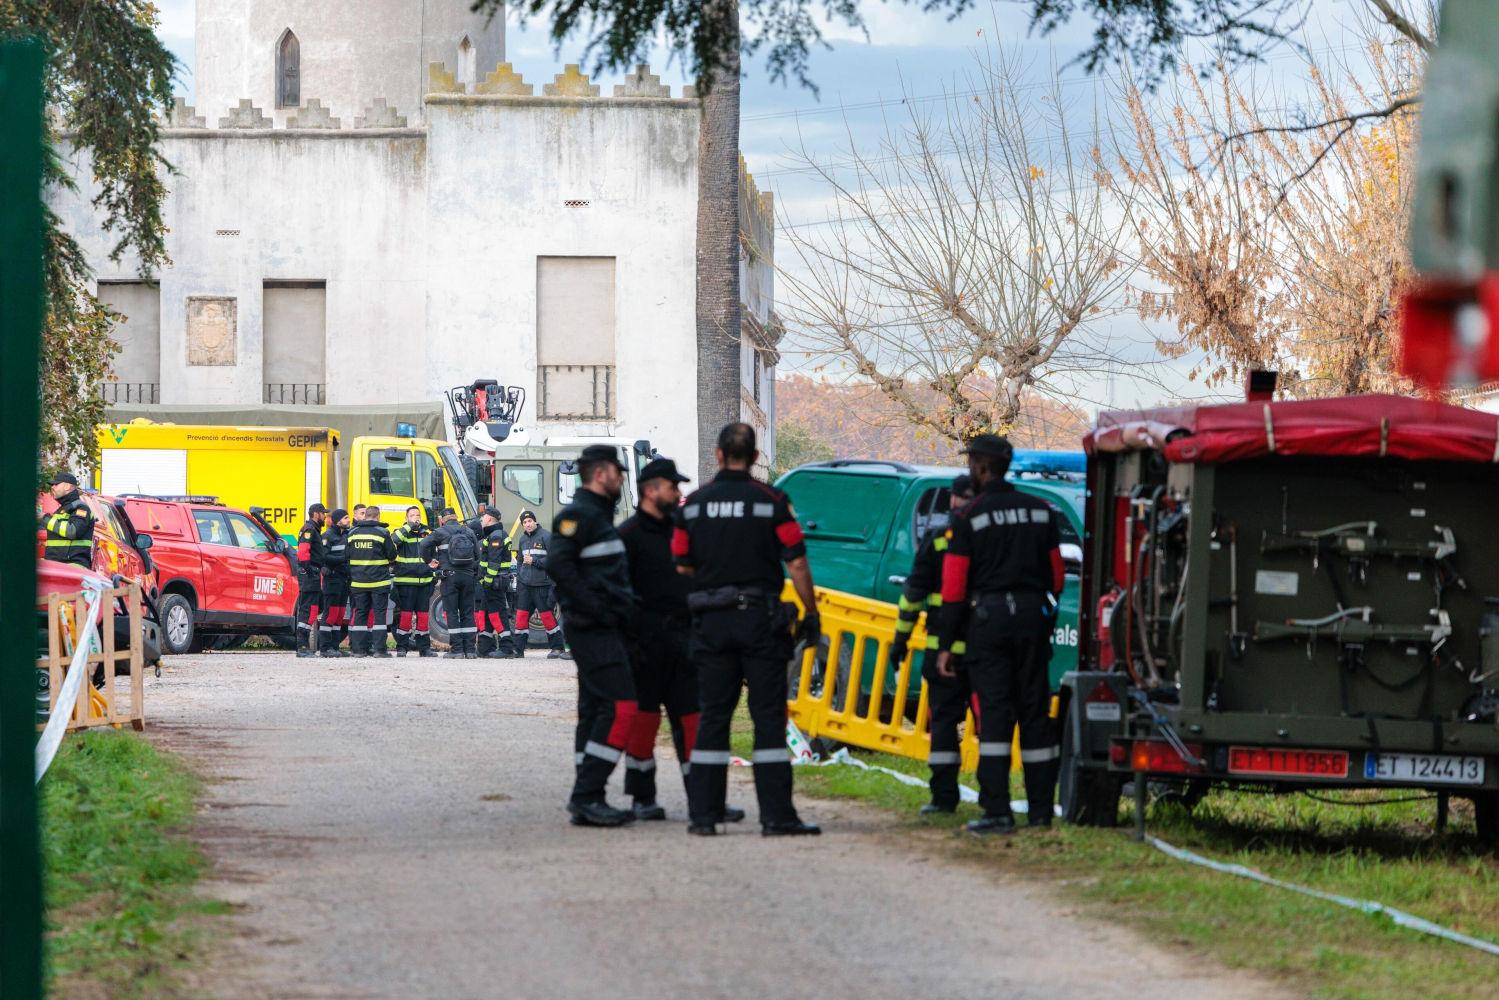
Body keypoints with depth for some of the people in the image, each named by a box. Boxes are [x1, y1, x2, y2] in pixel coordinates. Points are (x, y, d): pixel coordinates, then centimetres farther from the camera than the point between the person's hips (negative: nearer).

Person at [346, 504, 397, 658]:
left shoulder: (352, 534, 4)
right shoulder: (382, 533, -8)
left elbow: (346, 555, 11)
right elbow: (392, 555, -3)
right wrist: (387, 561, 19)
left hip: (358, 581, 3)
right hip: (378, 581, -3)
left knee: (360, 613, 8)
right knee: (379, 613, 0)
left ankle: (359, 648, 6)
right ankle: (379, 648, -4)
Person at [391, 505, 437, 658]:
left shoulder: (428, 533, 13)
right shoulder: (402, 532, 0)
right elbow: (393, 540, -24)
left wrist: (435, 574, 17)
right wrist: (409, 527, -22)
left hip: (425, 581, 4)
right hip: (406, 581, -4)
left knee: (423, 614, 6)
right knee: (405, 614, -5)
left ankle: (424, 647, 12)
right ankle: (402, 647, 1)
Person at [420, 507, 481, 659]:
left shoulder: (441, 532, -1)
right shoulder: (468, 532, 11)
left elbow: (425, 544, -14)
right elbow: (477, 554, 10)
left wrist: (429, 561, 0)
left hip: (449, 575, -4)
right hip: (467, 576, 4)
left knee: (451, 613, -1)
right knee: (467, 613, 7)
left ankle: (456, 650, -5)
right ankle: (470, 650, 5)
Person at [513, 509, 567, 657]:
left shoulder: (546, 536, -6)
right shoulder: (523, 539, 16)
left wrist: (534, 561, -16)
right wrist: (518, 579, 20)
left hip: (541, 584, -6)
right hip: (524, 584, 6)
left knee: (547, 615, -4)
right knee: (521, 614, 2)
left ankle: (557, 647, 6)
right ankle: (518, 648, 6)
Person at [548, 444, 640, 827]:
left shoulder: (599, 515, 20)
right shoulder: (578, 515, -11)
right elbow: (558, 562, -24)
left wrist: (618, 611, 15)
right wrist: (594, 608, -22)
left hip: (605, 629, 11)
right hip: (594, 632, -11)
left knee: (595, 712, 11)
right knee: (620, 707, -16)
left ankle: (587, 801, 13)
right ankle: (586, 796, -17)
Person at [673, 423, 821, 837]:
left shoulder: (693, 504, 4)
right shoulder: (772, 501, -5)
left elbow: (683, 567, 9)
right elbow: (797, 563, -6)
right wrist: (811, 613, 4)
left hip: (711, 621, 3)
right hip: (760, 618, -3)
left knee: (713, 715, 8)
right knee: (769, 716, -2)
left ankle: (703, 814, 5)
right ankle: (776, 815, -5)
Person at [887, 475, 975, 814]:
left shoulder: (936, 541, 0)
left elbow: (913, 592, 2)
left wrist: (901, 639, 7)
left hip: (944, 646, -1)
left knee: (944, 719, 2)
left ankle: (944, 795, -2)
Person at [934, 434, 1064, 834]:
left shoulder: (968, 517, -6)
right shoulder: (1040, 511, 9)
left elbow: (954, 587, -8)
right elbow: (1055, 575, 12)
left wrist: (946, 644, -4)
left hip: (988, 619, -4)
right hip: (1033, 615, 4)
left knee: (993, 713, -6)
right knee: (1035, 712, 9)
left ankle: (997, 811, -12)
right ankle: (1041, 810, 11)